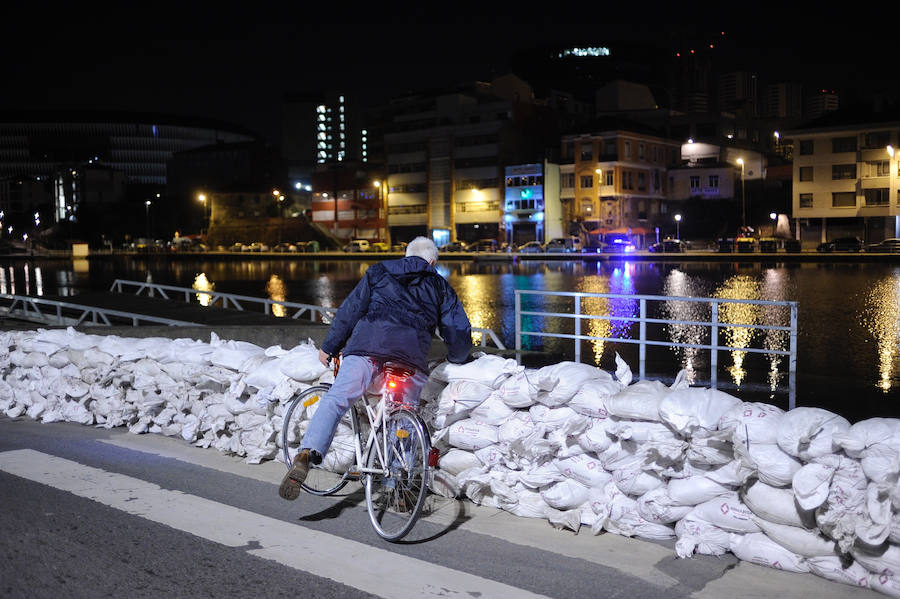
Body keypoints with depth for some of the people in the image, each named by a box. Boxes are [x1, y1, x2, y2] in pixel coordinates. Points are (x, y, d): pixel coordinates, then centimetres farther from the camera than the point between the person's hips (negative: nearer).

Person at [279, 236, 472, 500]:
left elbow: (350, 310, 19)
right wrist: (456, 358, 46)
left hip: (367, 347, -1)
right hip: (413, 356, 1)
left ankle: (307, 454, -29)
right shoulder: (441, 287, 27)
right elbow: (458, 331, 25)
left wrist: (329, 347, 24)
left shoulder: (379, 272, 26)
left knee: (335, 400, -7)